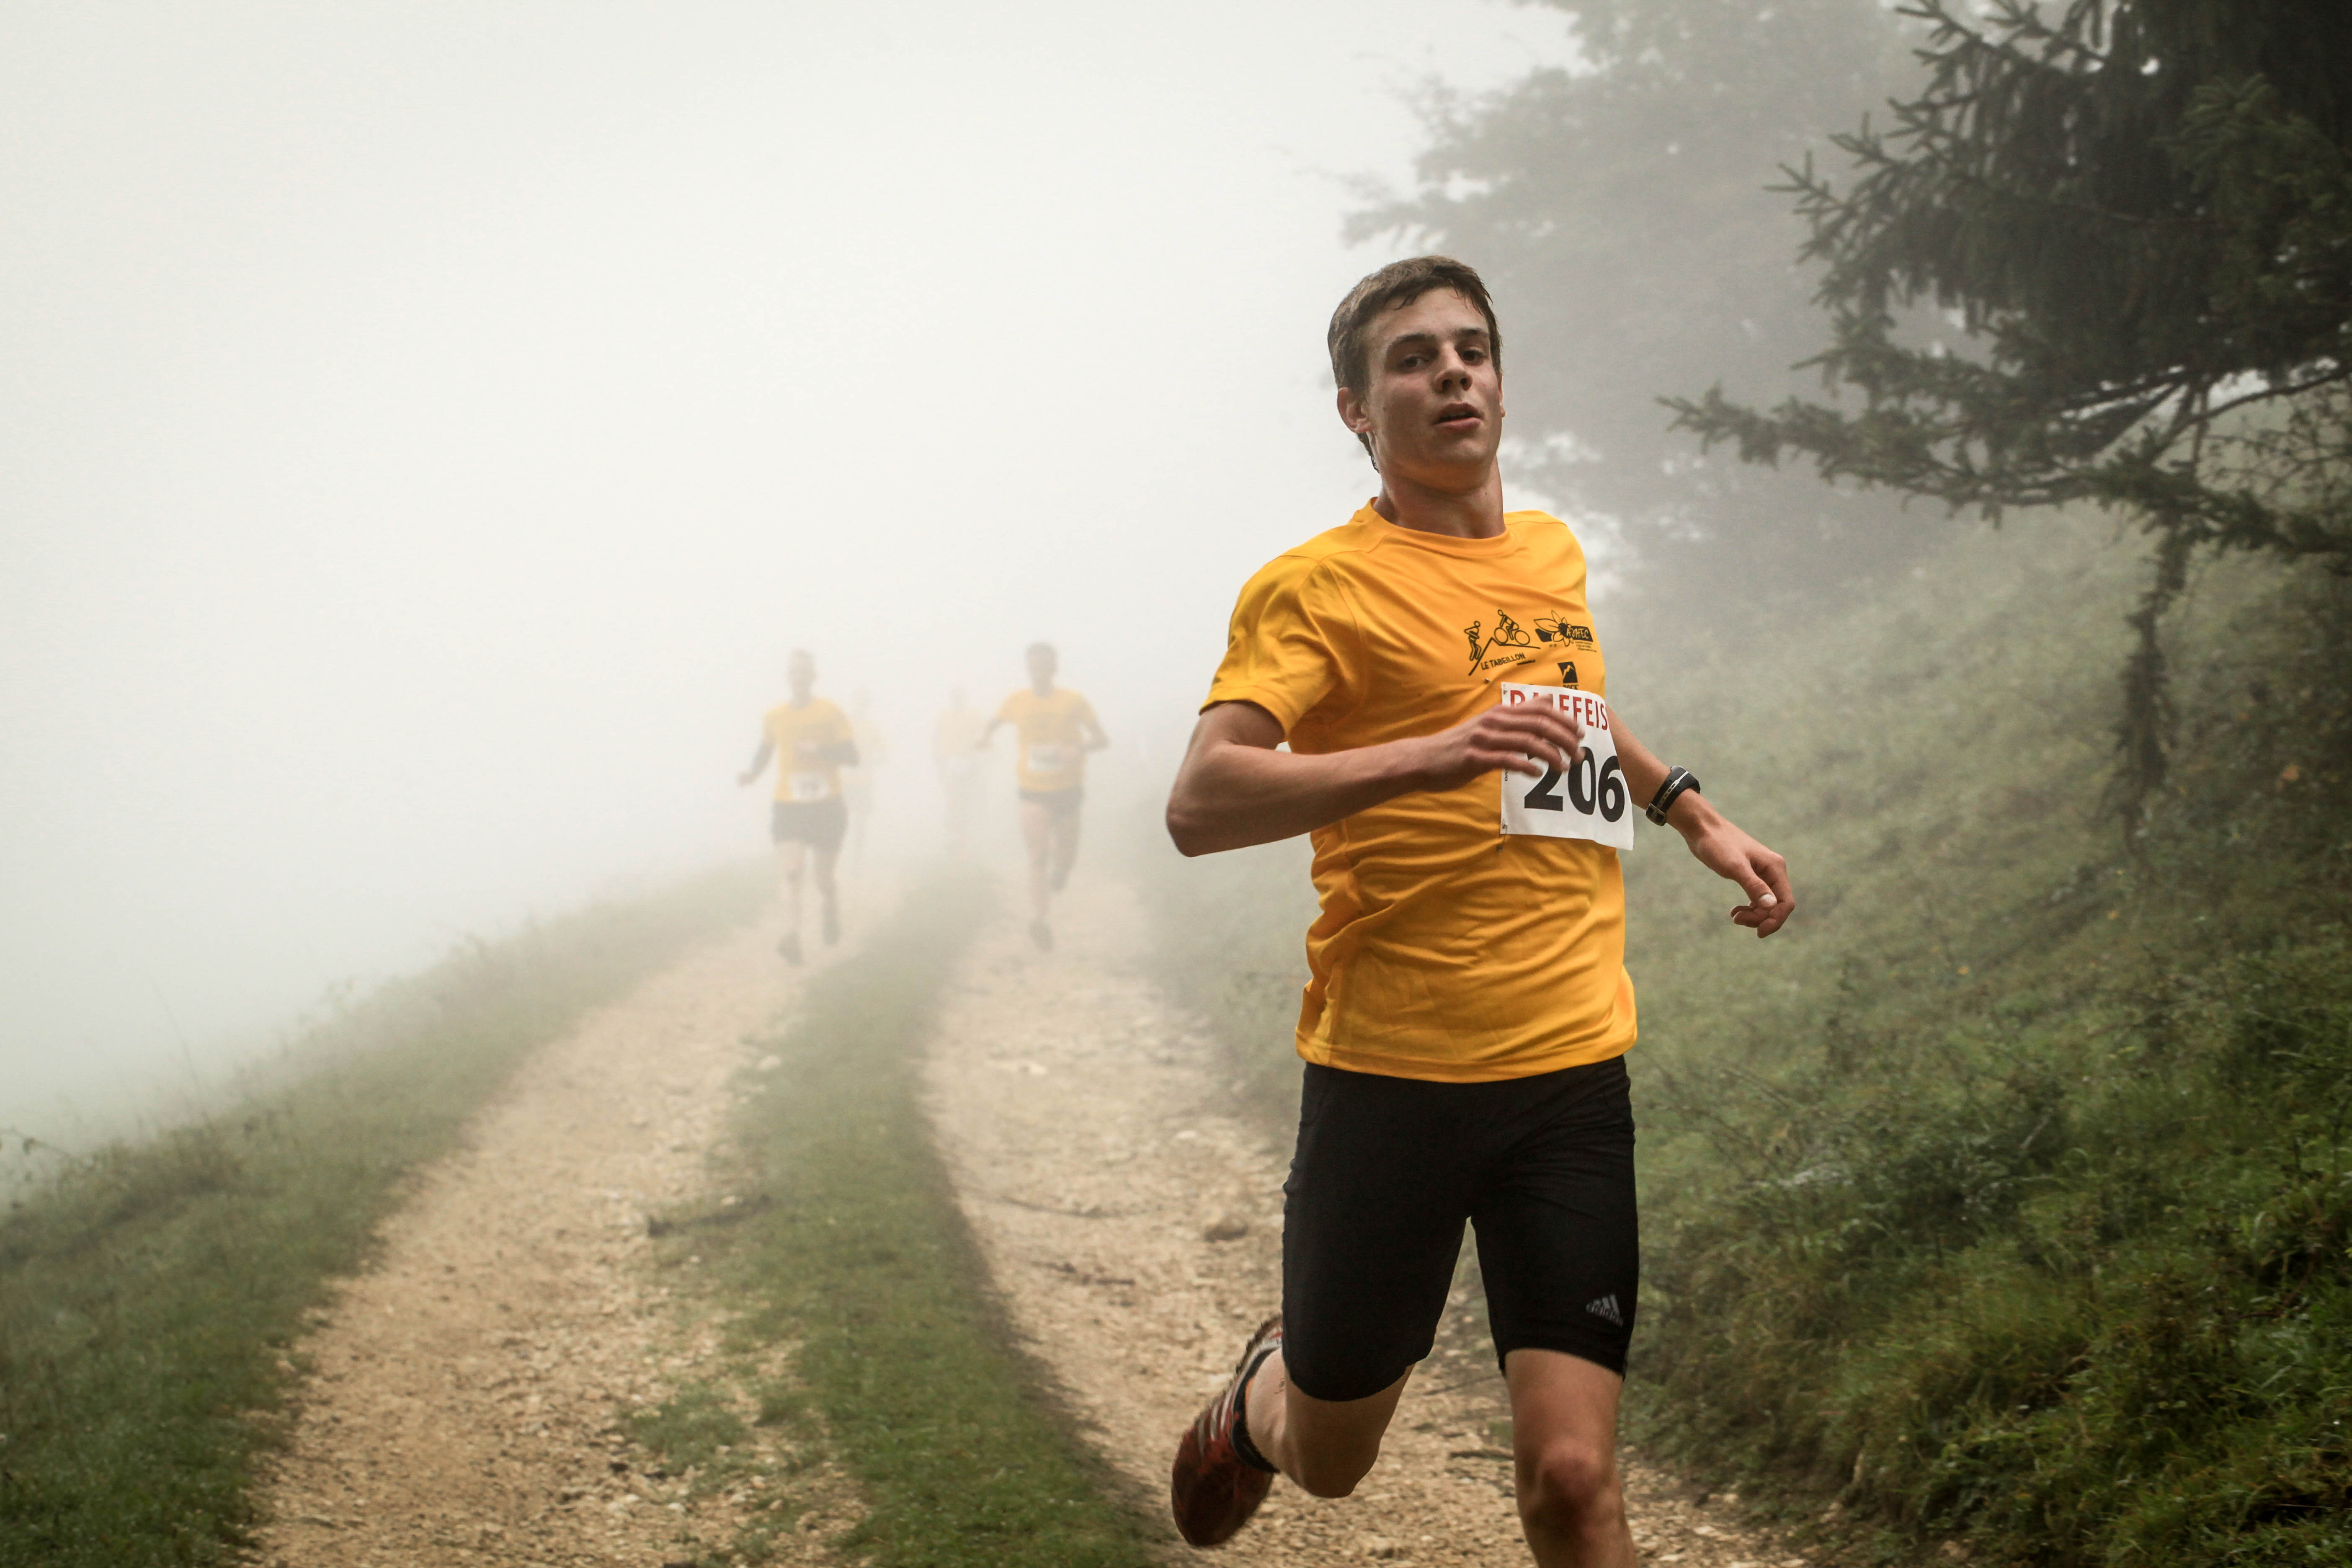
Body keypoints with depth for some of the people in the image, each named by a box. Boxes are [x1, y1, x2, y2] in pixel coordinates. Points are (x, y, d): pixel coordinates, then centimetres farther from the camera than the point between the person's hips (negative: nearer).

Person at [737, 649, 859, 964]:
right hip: (788, 805, 1)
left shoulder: (831, 714, 0)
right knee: (791, 872, -16)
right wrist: (752, 772, -5)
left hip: (826, 805, -1)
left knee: (825, 877, 7)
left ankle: (831, 915, 39)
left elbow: (852, 757, -3)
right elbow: (763, 755, 17)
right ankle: (792, 941, -25)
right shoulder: (775, 717, 7)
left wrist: (819, 750, -18)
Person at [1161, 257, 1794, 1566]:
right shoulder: (1318, 587, -7)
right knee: (1331, 1459, 14)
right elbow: (1201, 804, -21)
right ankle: (1262, 1395, 49)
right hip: (1390, 1076, -3)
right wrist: (1428, 757, -31)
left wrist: (1694, 814, 28)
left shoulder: (1554, 553, 13)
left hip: (1573, 1074, 4)